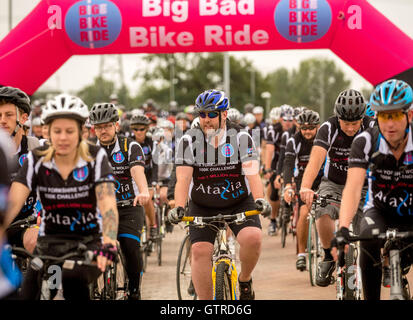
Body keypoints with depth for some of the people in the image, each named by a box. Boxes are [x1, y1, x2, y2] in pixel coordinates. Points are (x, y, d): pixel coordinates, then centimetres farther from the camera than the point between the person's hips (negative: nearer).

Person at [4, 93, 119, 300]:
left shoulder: (95, 157, -9)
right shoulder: (36, 160, -4)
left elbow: (108, 204, -21)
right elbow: (12, 202, -15)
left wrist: (109, 244, -40)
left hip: (89, 242, -2)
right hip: (49, 242, 2)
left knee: (73, 279, -34)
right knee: (28, 295, -18)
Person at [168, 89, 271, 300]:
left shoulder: (241, 138, -8)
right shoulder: (189, 140, -8)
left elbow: (252, 173, -18)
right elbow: (183, 178, -16)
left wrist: (259, 199, -36)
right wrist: (178, 207, -32)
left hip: (240, 203, -1)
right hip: (203, 207, 1)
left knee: (252, 237, -26)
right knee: (200, 251, -18)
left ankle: (245, 281, 1)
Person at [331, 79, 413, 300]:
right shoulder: (366, 142, -20)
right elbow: (353, 187, -29)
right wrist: (343, 230, -44)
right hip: (380, 211, 0)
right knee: (370, 239, -31)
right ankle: (371, 298, -17)